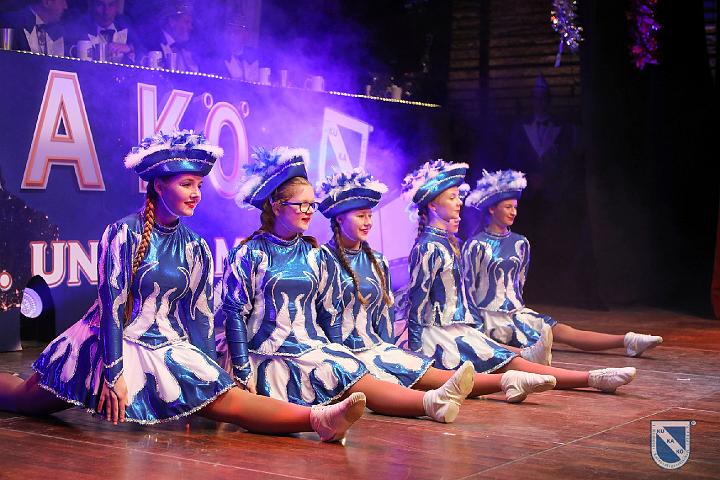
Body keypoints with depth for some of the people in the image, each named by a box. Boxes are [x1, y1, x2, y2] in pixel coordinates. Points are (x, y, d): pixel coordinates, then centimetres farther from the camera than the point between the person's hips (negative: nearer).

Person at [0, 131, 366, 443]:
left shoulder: (196, 248, 4)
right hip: (113, 342, -2)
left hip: (168, 349, 3)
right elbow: (111, 304, -14)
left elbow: (200, 315, 8)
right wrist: (113, 371, -18)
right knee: (29, 398, -4)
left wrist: (207, 376, 7)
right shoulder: (124, 233, -10)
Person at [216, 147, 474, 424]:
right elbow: (235, 313, -5)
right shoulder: (248, 254, -1)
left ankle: (433, 402, -46)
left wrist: (336, 354, 11)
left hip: (312, 349, 5)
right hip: (269, 357, -5)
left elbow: (328, 314, 17)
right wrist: (242, 374, -10)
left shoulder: (314, 256, 14)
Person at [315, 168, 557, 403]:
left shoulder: (376, 262, 17)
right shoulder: (325, 259, -5)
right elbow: (326, 315, -8)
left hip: (378, 347, 6)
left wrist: (387, 349, 9)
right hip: (347, 354, -6)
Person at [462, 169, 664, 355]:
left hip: (517, 312, 3)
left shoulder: (520, 243, 12)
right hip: (490, 316, -3)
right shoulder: (476, 245, -5)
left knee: (564, 331, -16)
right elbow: (469, 286, -3)